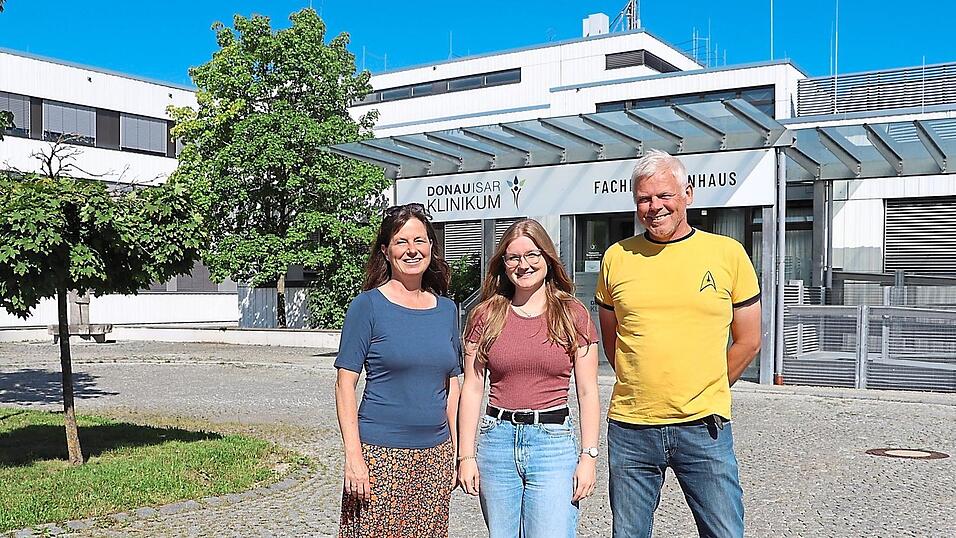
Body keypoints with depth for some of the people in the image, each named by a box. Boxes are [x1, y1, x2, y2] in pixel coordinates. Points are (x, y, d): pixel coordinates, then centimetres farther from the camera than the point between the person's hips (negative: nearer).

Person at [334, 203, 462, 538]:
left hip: (434, 456, 5)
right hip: (381, 455, -4)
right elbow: (345, 385, -7)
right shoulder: (368, 306, -5)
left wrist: (456, 451, 11)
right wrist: (353, 456, -13)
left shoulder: (446, 309, 9)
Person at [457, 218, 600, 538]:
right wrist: (466, 455, 1)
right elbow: (472, 388, 5)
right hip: (497, 438, 2)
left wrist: (589, 456, -3)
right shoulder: (486, 315, 6)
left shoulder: (573, 315, 3)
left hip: (554, 441, -2)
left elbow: (587, 392, 3)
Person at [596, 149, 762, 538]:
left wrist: (703, 396, 8)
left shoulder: (728, 253, 1)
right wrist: (641, 390, 10)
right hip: (629, 430, 2)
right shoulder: (617, 257, 4)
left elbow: (748, 341, 7)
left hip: (703, 429, -1)